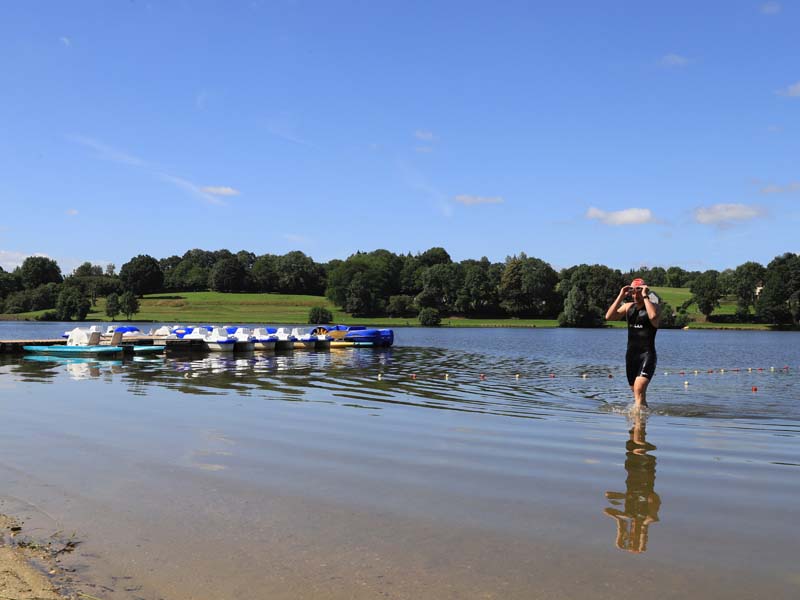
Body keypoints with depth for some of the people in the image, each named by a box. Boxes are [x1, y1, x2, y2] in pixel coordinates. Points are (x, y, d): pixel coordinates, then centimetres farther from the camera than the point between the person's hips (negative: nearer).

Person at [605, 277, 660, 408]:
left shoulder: (653, 305, -4)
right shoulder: (628, 306, 10)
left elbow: (653, 316, -29)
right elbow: (609, 316, -4)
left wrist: (645, 296, -20)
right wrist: (620, 297, -7)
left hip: (647, 354, -6)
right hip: (631, 354, 6)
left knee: (639, 388, -23)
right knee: (636, 391, 16)